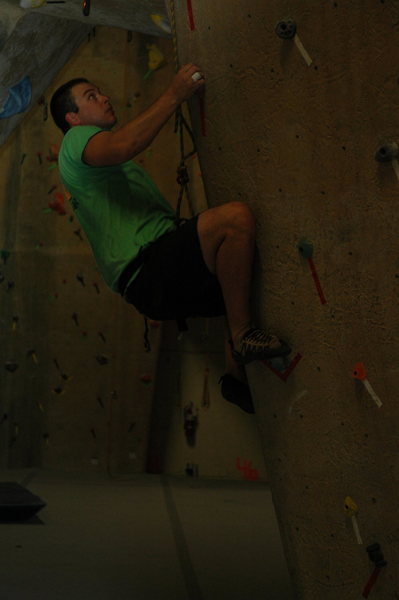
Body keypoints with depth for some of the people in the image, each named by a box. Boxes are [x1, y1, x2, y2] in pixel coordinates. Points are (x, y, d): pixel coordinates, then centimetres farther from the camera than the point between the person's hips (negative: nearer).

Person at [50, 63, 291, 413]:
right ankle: (242, 335, -20)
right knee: (235, 217, -28)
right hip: (145, 270, -10)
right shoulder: (76, 141, 3)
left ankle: (237, 374, 16)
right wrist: (175, 94, -14)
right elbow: (123, 145, -20)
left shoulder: (118, 168, 34)